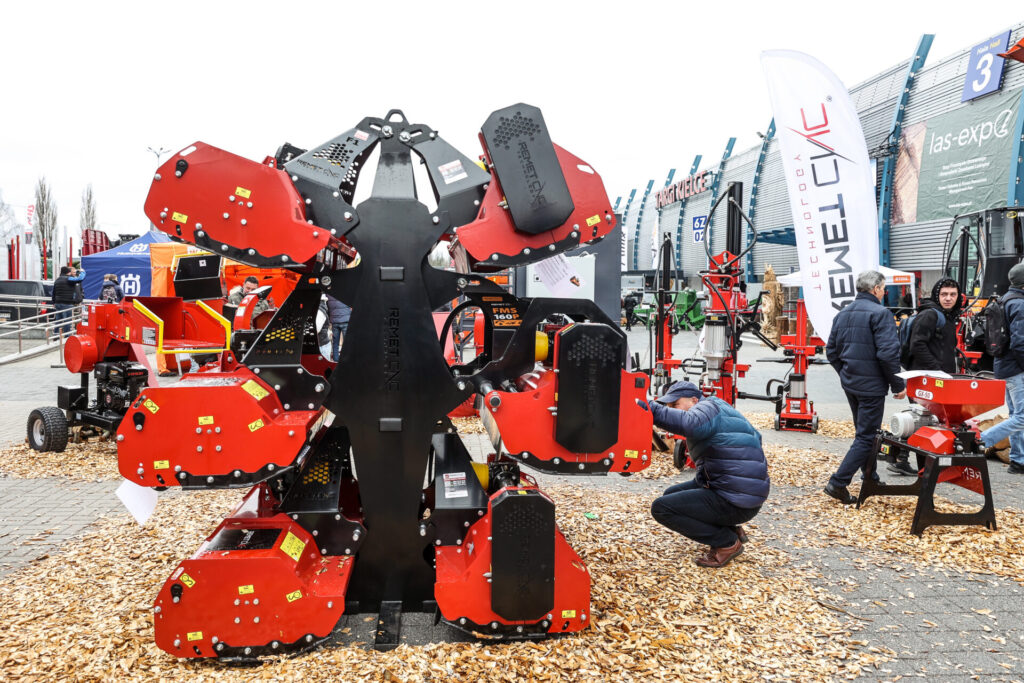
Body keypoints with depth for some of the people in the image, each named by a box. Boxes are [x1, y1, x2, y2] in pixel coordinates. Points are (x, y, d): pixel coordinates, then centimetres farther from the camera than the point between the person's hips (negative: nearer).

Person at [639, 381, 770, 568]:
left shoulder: (709, 406, -11)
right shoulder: (714, 408, 18)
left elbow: (689, 423, -35)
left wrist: (648, 408, -38)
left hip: (736, 502, -10)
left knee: (661, 508, -10)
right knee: (671, 494, 23)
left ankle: (727, 542, -3)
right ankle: (731, 530, 16)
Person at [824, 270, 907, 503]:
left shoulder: (844, 314, 10)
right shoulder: (880, 313, -14)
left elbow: (831, 351, 13)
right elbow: (888, 353, -22)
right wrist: (898, 384, -12)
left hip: (849, 383, 8)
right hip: (871, 385, -8)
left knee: (864, 431, 21)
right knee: (867, 436, -3)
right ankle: (838, 483, -8)